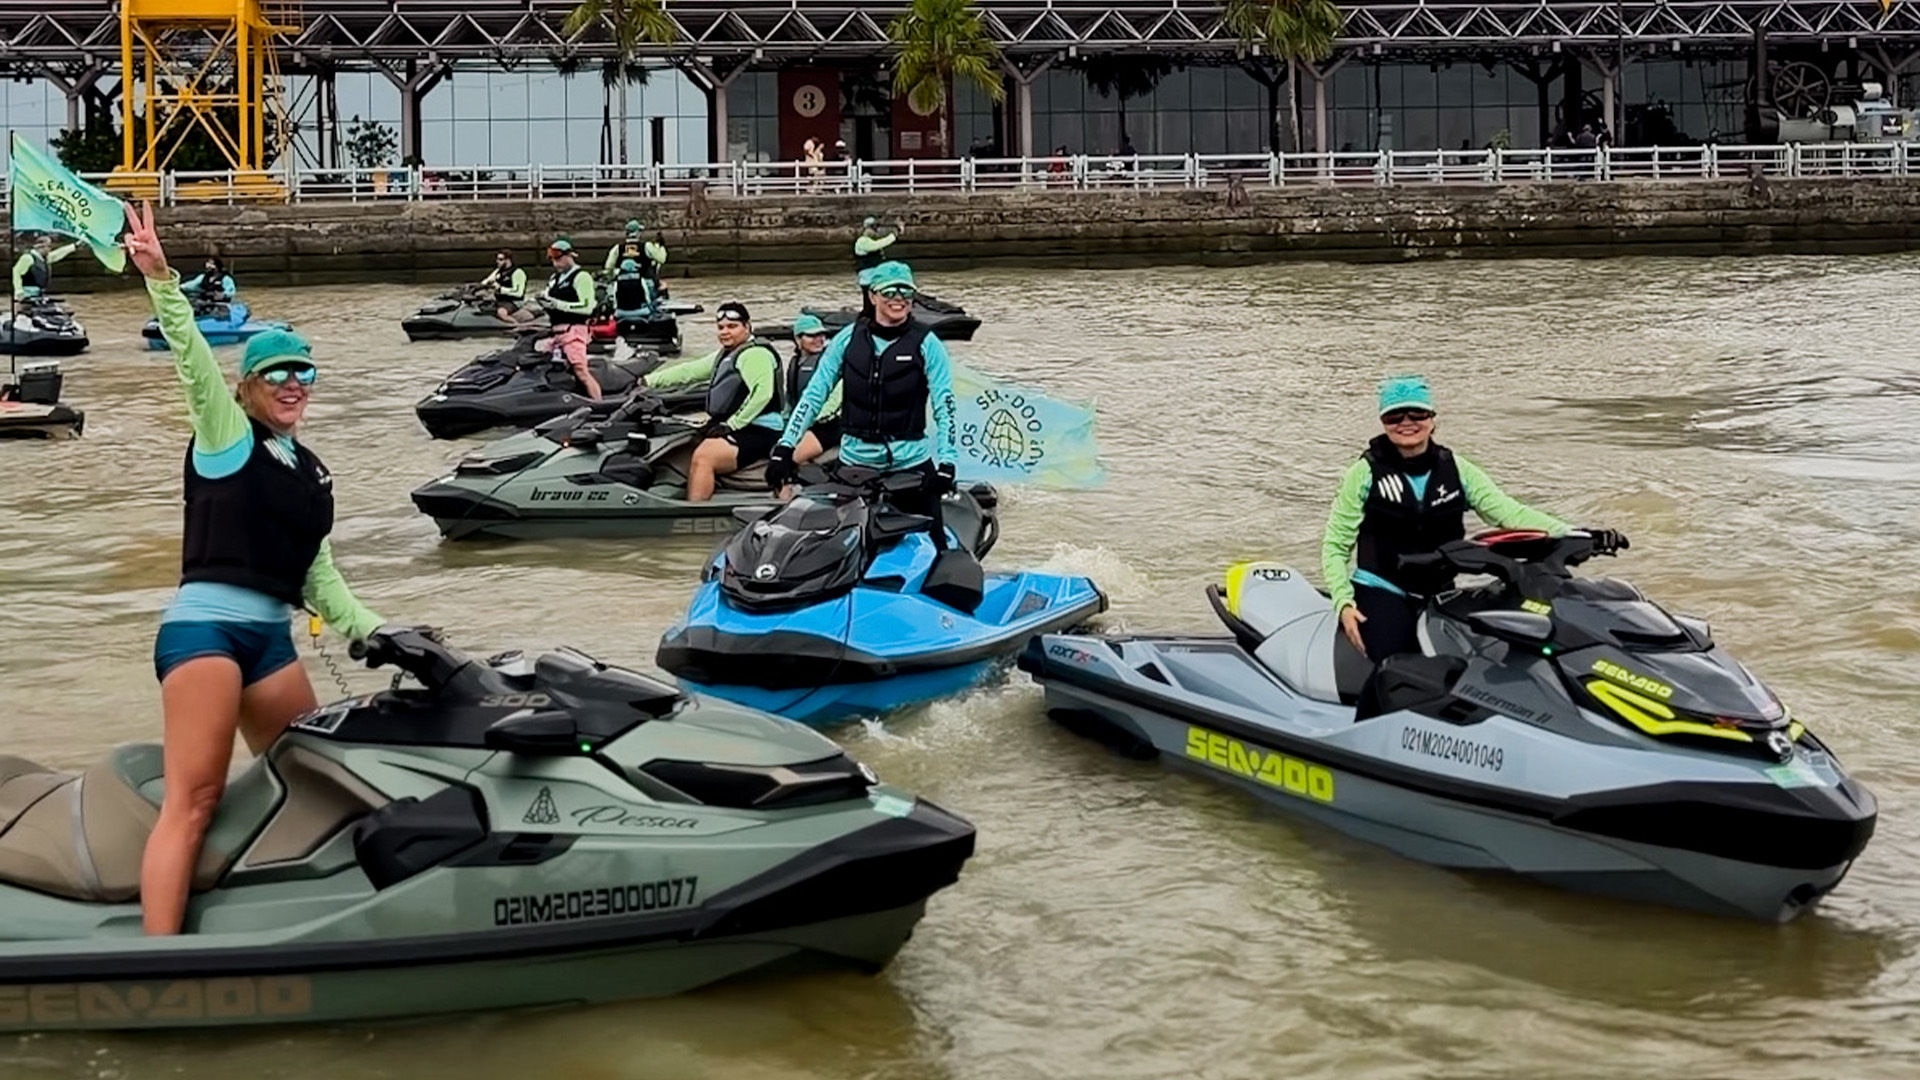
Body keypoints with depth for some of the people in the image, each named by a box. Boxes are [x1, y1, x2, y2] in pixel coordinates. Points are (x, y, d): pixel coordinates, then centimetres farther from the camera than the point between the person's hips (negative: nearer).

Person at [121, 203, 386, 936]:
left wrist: (374, 631, 18)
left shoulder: (312, 475, 20)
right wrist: (160, 277, -28)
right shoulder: (225, 433, 3)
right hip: (202, 626, -8)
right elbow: (192, 354, -14)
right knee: (194, 800, -17)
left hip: (271, 636, 8)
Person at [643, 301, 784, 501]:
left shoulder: (755, 353, -9)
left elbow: (762, 392, -22)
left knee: (703, 456, -29)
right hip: (732, 429, 11)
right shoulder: (725, 355, 22)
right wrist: (647, 381, 12)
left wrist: (732, 424, -23)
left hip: (758, 432, -11)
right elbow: (689, 371, 21)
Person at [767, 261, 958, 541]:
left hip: (910, 463, -2)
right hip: (855, 462, 2)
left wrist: (947, 463, -14)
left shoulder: (925, 343, 0)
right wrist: (785, 448, -1)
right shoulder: (849, 339, 5)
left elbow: (944, 406, -3)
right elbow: (813, 394, 7)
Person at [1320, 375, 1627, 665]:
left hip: (1440, 598, 4)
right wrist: (1344, 603, -12)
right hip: (1382, 597, -3)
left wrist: (1573, 535, -18)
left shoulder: (1456, 470, 7)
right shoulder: (1366, 473, 0)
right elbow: (1336, 545, 3)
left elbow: (1509, 512, -3)